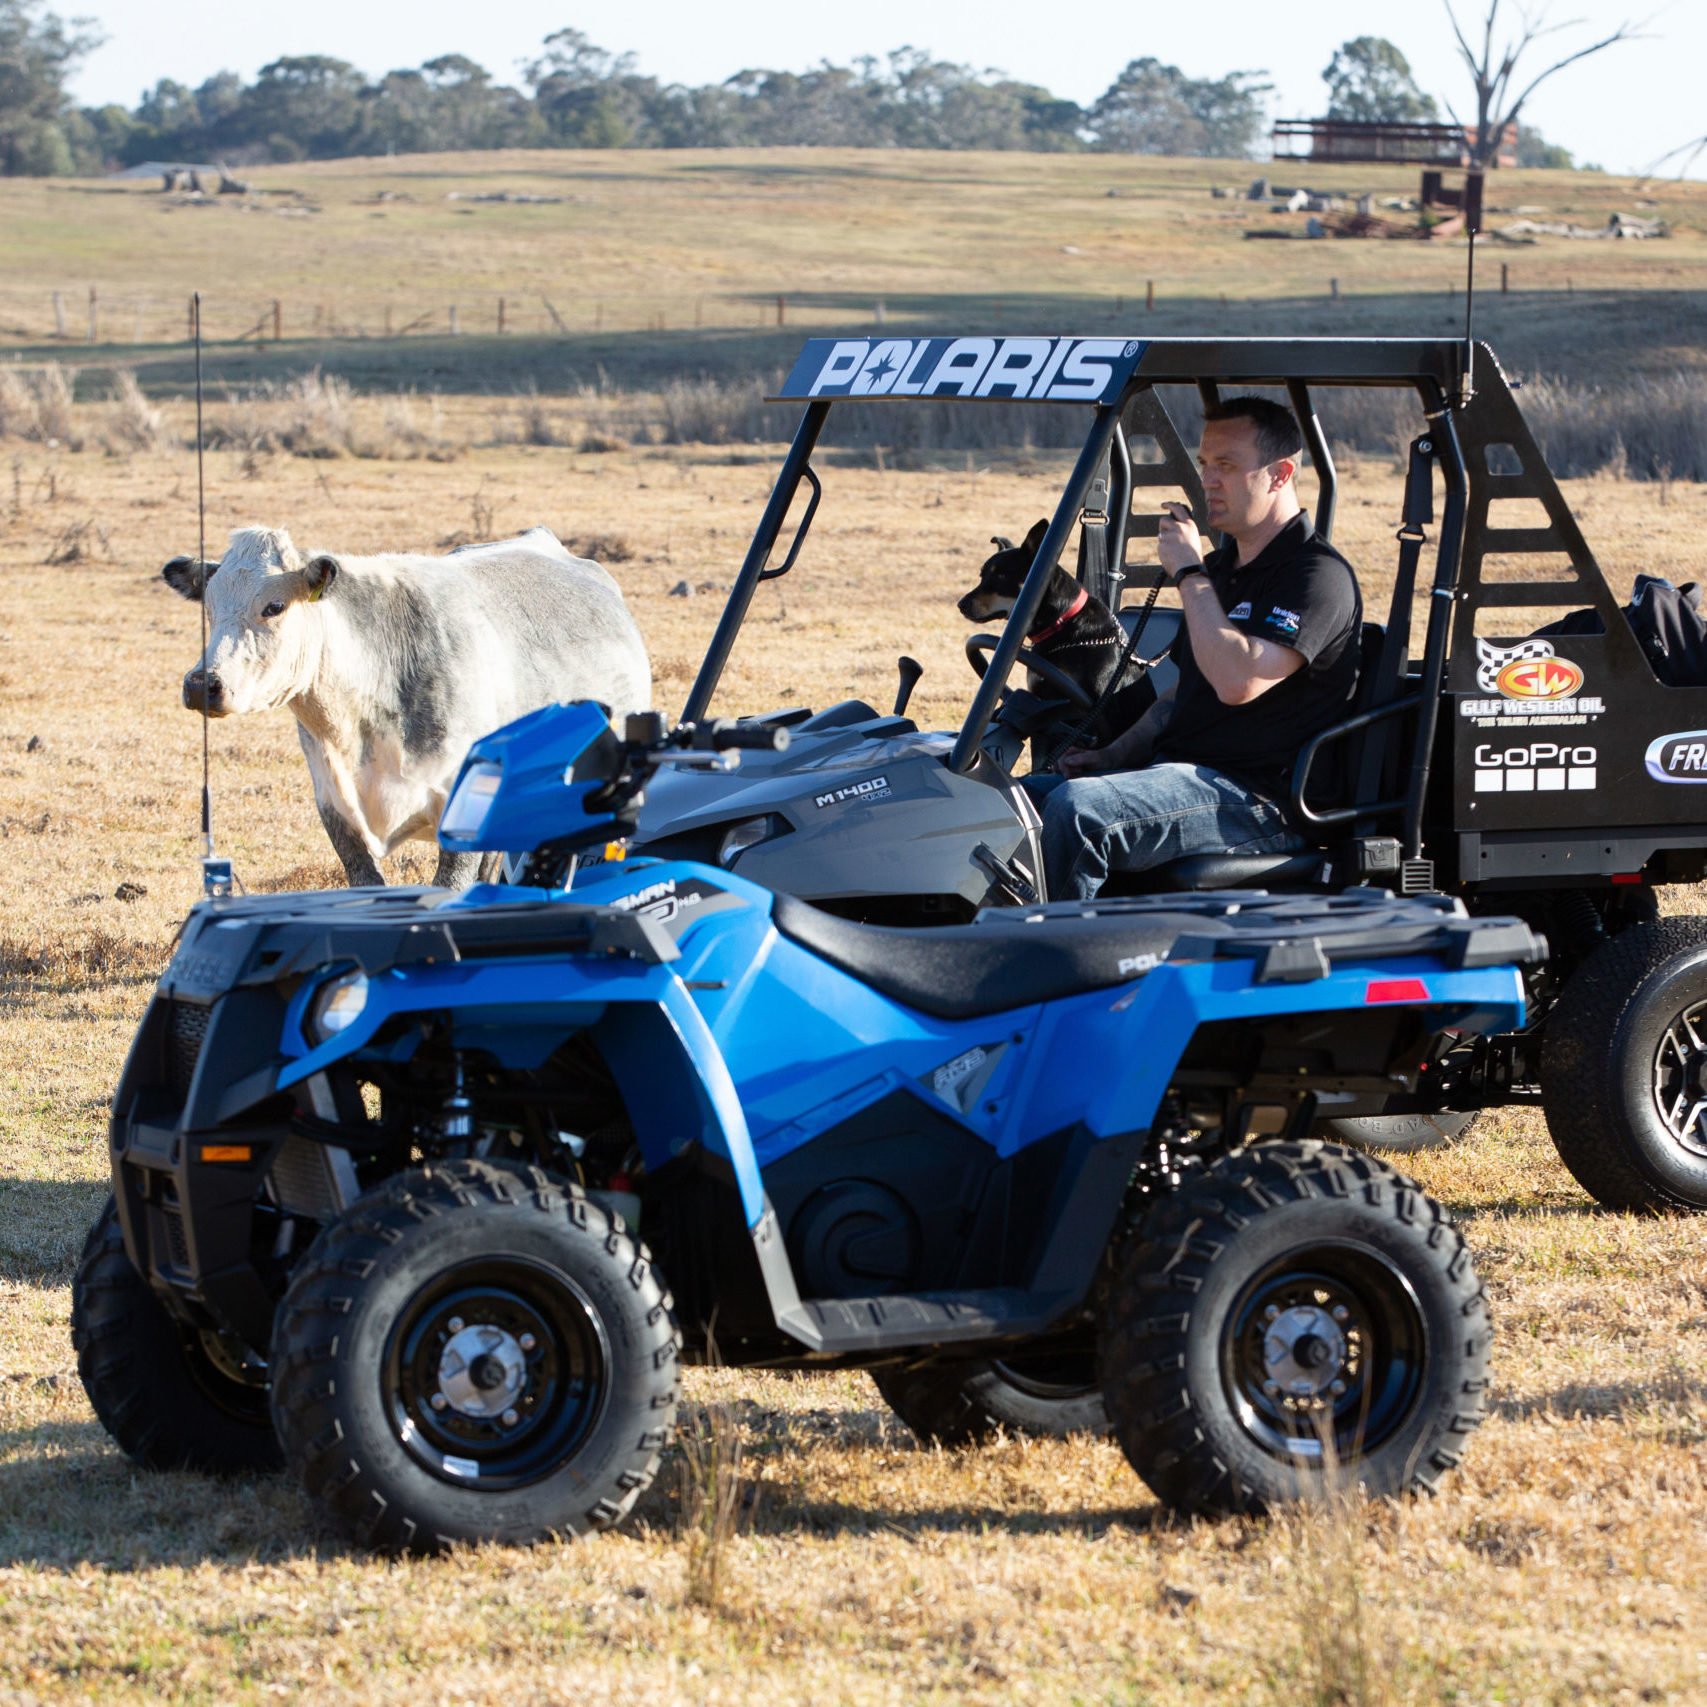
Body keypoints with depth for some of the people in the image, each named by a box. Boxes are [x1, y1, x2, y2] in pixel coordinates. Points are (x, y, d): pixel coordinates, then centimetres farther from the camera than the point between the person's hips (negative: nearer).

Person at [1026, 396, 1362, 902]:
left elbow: (1238, 681, -24)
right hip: (1174, 767, 10)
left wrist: (1189, 572, -15)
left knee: (1076, 810, -29)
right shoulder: (1224, 565, 21)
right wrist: (1113, 755, 12)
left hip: (1256, 802, -10)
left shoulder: (1318, 575, -10)